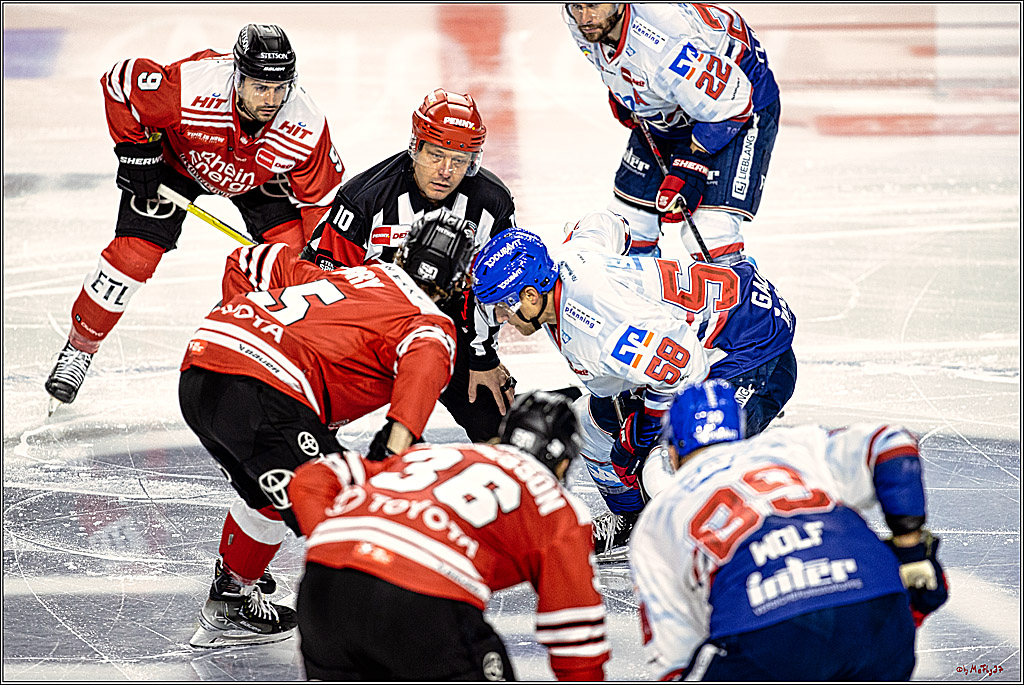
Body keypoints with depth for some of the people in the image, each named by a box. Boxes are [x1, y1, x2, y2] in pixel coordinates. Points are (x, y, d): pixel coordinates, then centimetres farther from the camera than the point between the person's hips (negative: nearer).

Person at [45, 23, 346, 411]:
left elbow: (321, 197, -18)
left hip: (257, 173, 2)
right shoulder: (190, 87, -42)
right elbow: (120, 80, -25)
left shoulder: (307, 129, -33)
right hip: (175, 157, -2)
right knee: (133, 254, -12)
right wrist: (135, 150, -21)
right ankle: (79, 349, 7)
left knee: (291, 250, -13)